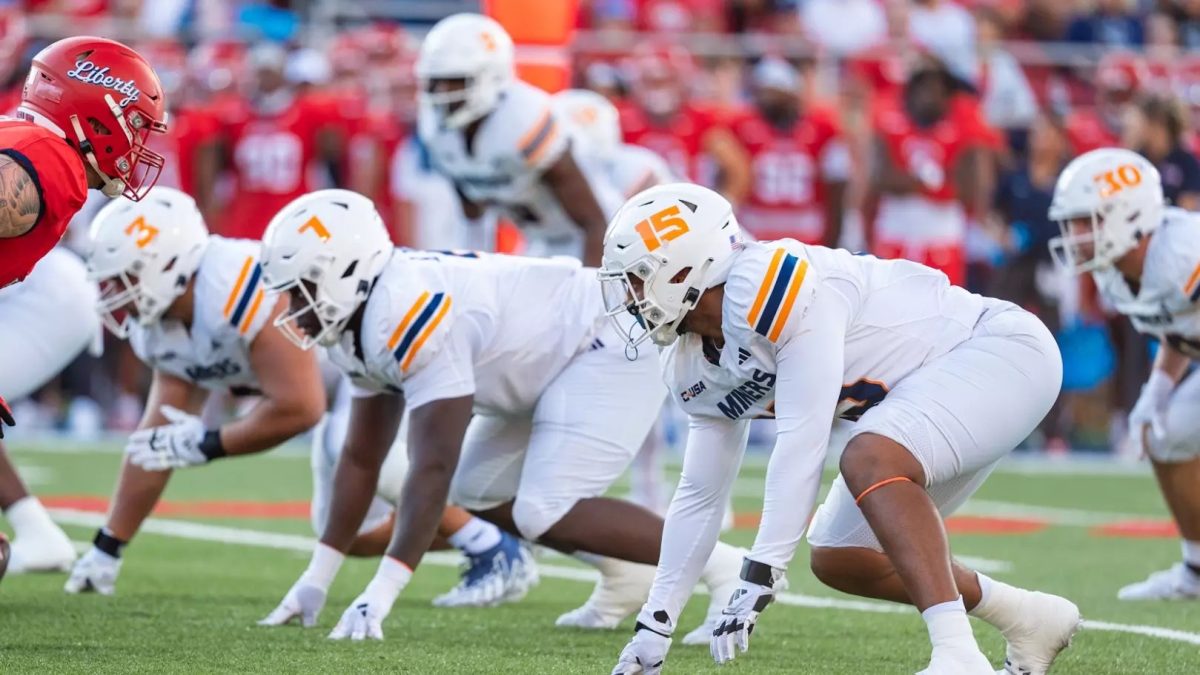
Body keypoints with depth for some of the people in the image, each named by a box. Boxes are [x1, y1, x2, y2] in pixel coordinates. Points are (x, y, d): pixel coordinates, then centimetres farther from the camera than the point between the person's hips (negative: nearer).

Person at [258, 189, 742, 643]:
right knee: (478, 492, 12)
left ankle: (720, 568, -10)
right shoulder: (362, 329, 3)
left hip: (611, 344, -11)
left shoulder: (408, 315, -28)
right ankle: (623, 573, 19)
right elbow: (362, 457, 13)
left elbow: (434, 467, -32)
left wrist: (381, 594, -34)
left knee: (546, 514, -19)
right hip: (561, 362, 11)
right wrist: (317, 579, 11)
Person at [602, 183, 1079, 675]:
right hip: (935, 391, 10)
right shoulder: (699, 369, 3)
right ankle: (1031, 620, 22)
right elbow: (700, 496, 12)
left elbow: (803, 439, -30)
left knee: (870, 460, -33)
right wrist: (655, 624, 10)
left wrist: (760, 573, -29)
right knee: (838, 558, 9)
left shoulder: (769, 287, -27)